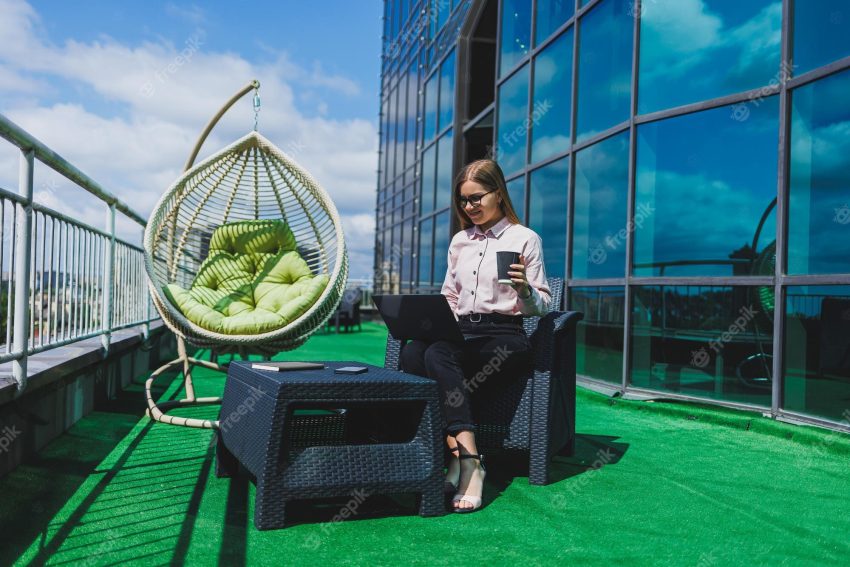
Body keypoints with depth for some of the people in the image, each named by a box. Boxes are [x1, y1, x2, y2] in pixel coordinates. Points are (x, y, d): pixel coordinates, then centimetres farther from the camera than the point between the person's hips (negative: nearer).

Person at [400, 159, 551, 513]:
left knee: (438, 356, -35)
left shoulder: (524, 239, 5)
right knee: (411, 353, -30)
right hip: (461, 332, 5)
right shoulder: (460, 241, 22)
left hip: (504, 337, -5)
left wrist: (525, 289, -18)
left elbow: (542, 306, 4)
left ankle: (465, 461, -36)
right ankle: (465, 456, -34)